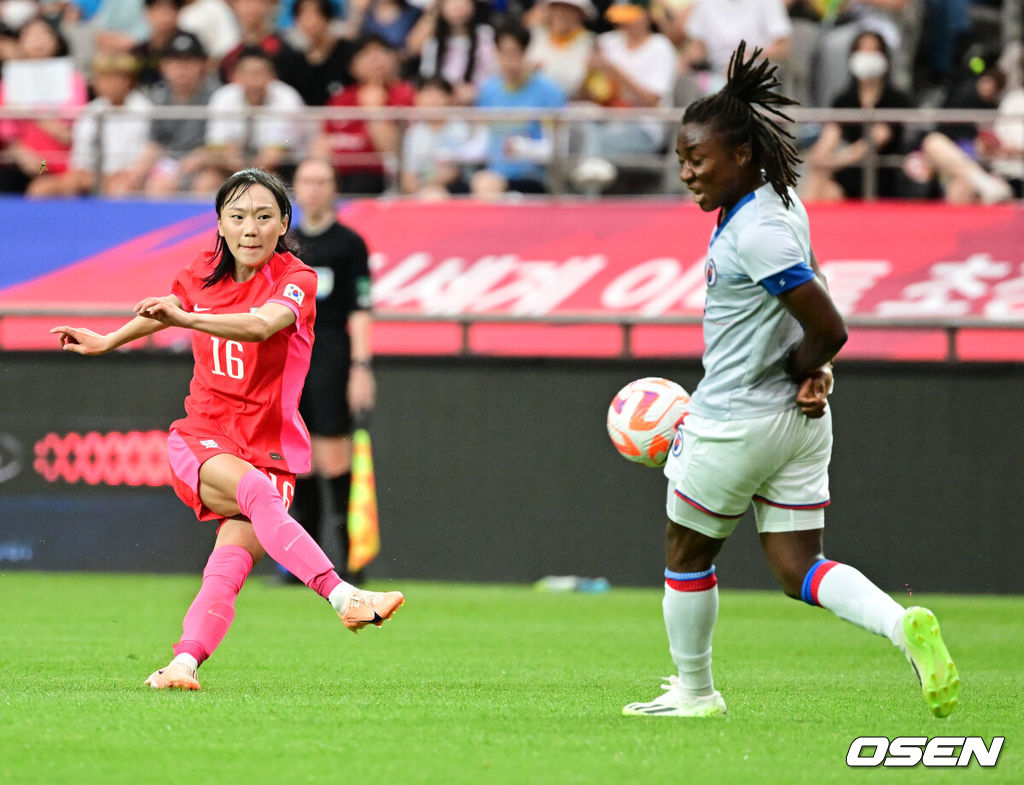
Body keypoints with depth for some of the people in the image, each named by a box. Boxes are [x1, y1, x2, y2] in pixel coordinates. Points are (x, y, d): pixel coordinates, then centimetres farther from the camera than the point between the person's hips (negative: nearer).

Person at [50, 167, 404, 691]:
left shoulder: (295, 280, -5)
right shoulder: (204, 275, 8)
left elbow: (261, 324, -29)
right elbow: (162, 312, 32)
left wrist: (186, 318, -43)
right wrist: (106, 342, 43)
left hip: (269, 448, 0)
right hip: (200, 442, 0)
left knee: (230, 564, -25)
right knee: (257, 490, -33)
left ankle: (185, 662, -35)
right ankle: (342, 596, -47)